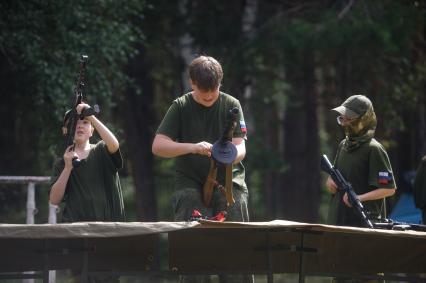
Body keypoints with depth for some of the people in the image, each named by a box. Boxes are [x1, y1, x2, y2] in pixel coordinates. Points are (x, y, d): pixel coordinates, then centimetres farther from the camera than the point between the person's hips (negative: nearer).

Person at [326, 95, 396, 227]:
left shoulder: (373, 149, -10)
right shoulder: (343, 145, 14)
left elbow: (389, 189, -12)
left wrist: (360, 198, -22)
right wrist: (330, 181, 5)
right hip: (337, 219, 8)